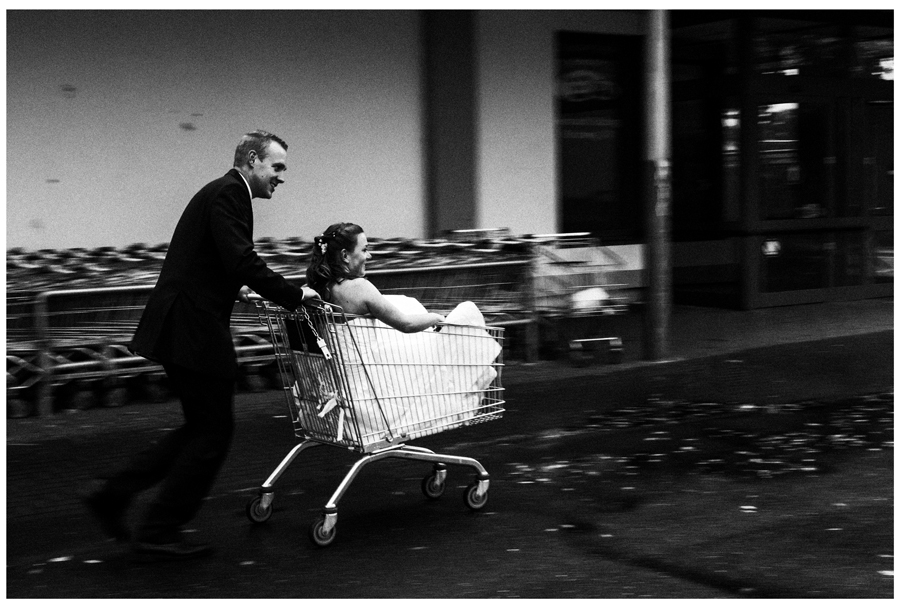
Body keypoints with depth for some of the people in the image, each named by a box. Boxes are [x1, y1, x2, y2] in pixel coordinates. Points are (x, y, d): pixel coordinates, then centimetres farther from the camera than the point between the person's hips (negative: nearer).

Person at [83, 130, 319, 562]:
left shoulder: (224, 192, 19)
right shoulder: (229, 193, -12)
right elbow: (241, 259, -24)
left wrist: (233, 289, 19)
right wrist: (294, 295, -17)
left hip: (182, 328, 10)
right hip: (192, 331, -10)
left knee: (202, 429, 17)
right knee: (212, 433, 0)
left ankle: (112, 494, 18)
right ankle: (158, 534, 8)